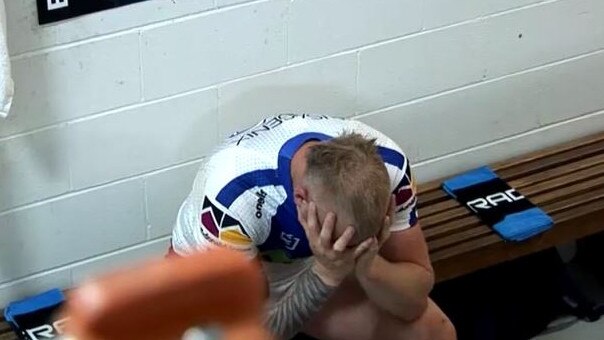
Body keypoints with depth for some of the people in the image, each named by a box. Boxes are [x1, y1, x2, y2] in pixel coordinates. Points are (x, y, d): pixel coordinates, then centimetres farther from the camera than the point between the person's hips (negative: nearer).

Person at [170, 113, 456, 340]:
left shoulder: (385, 164, -29)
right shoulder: (236, 193, -41)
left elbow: (415, 298, -20)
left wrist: (367, 264, -40)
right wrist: (325, 275, -46)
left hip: (315, 268, 4)